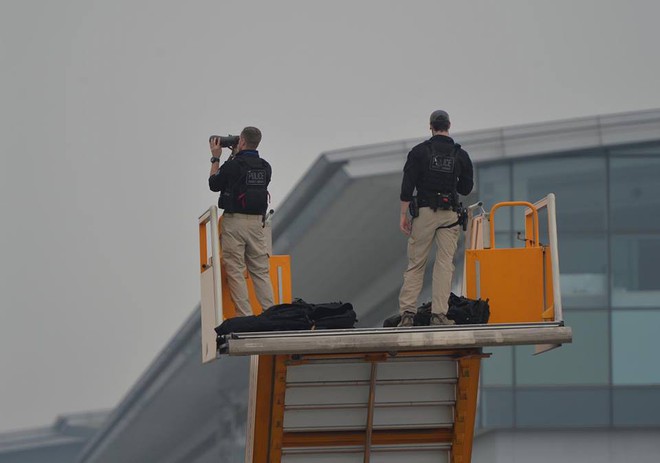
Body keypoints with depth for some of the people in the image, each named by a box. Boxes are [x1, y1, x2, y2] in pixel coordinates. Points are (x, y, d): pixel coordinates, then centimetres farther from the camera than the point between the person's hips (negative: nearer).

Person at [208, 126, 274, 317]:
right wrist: (236, 156, 24)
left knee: (236, 271, -1)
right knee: (261, 271, 7)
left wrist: (215, 158, 12)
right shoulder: (265, 167, 6)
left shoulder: (233, 165, -11)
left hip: (235, 222, -5)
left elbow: (214, 184, 3)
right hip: (258, 222, 5)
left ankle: (245, 317, -7)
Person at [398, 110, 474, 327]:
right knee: (445, 264, 2)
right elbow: (466, 188, 11)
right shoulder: (461, 155, 5)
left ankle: (407, 312, -4)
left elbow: (407, 186, -4)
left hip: (424, 211, -1)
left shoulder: (419, 151, 0)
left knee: (415, 264, 3)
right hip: (450, 214, 1)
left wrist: (403, 215, 0)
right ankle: (439, 313, -5)